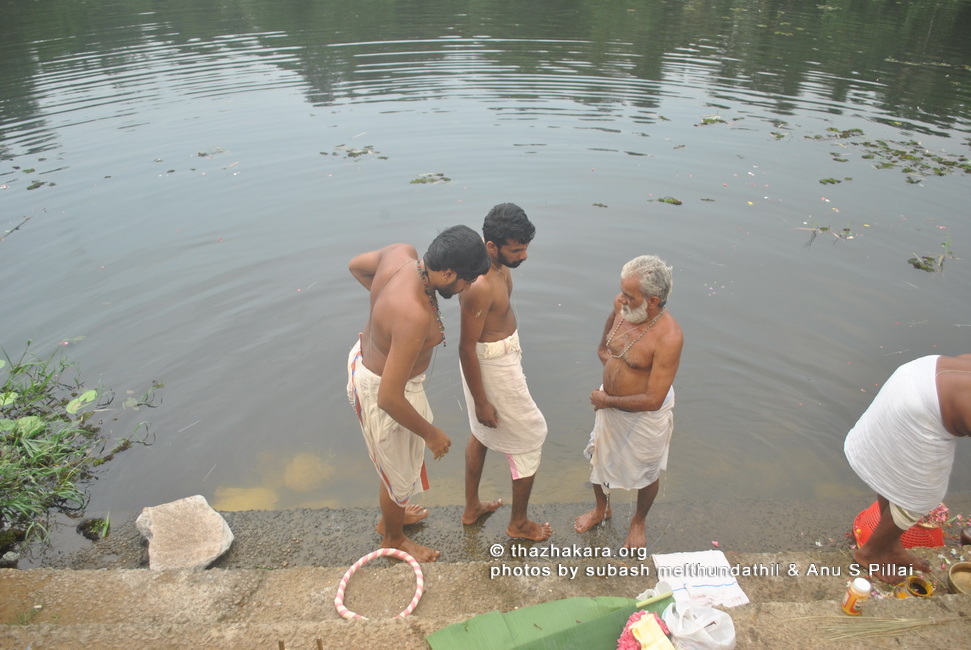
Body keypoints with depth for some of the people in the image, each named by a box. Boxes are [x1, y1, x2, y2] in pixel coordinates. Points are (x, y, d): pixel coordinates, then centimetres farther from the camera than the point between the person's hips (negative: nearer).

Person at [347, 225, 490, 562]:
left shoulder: (402, 252, -17)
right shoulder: (415, 316, -40)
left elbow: (356, 265, 6)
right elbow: (389, 399, -35)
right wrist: (432, 434, -19)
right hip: (380, 390, -9)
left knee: (406, 453, 32)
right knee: (399, 474, 19)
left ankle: (391, 515, 59)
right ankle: (394, 539, 49)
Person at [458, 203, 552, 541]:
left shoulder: (497, 264, -4)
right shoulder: (480, 287, -33)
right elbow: (467, 348, -26)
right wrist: (481, 401, -18)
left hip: (500, 354, 10)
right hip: (492, 367, -10)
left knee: (482, 432, 24)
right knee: (530, 436, 8)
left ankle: (471, 507, 44)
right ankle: (519, 523, 28)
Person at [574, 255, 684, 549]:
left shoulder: (668, 337, -35)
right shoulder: (621, 305, -17)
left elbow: (653, 400, -32)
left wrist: (606, 401, -21)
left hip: (646, 416, -6)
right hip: (609, 404, 6)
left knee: (646, 473, 21)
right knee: (599, 458, 25)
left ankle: (638, 522, 51)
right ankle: (601, 508, 55)